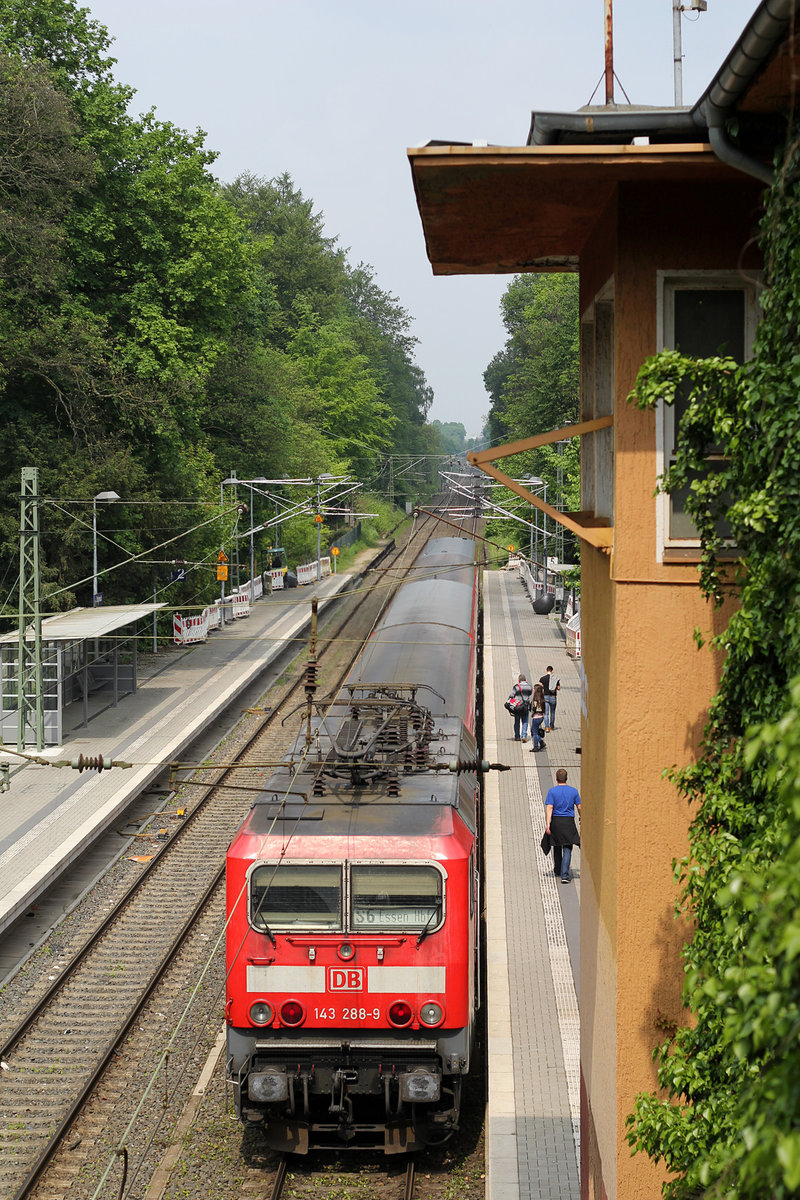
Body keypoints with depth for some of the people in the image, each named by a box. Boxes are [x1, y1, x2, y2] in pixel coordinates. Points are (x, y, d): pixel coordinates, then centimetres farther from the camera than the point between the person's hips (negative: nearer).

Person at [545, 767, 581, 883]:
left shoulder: (552, 791, -4)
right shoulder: (573, 791, 1)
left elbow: (549, 808, -12)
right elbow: (579, 807, 7)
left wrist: (547, 824, -15)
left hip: (556, 821, 0)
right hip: (569, 822, 0)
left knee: (557, 846, 21)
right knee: (567, 849, -2)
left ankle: (558, 870, 38)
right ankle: (564, 875, -14)